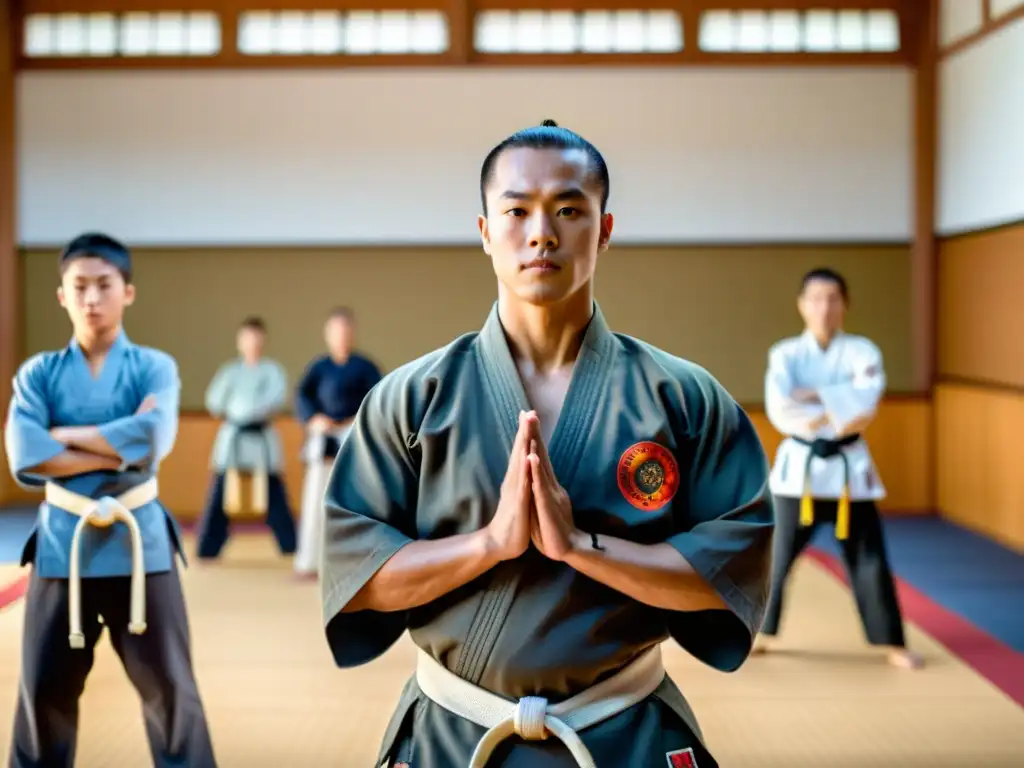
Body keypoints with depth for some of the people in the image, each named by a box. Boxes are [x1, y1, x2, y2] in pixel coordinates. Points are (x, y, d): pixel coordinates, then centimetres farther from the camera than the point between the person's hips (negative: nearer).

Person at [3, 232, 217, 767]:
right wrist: (118, 449, -15)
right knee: (44, 689, 10)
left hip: (138, 540, -1)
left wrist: (65, 434, -11)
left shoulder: (154, 368, 0)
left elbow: (153, 440, -18)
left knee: (168, 686, 7)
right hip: (61, 542, 1)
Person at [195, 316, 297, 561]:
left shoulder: (272, 370, 1)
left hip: (262, 439, -2)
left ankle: (294, 549, 8)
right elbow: (214, 403, 3)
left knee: (274, 498, -1)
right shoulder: (230, 370, 8)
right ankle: (206, 551, 8)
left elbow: (277, 397, -15)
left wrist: (250, 411, -21)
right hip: (232, 438, 2)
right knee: (218, 499, 1)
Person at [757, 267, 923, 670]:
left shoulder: (862, 352, -1)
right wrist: (838, 414, -19)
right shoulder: (785, 354, -2)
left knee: (869, 559, 4)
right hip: (799, 465, 0)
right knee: (778, 556, 5)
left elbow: (864, 403, -18)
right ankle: (761, 633, 23)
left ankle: (894, 644, 16)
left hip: (849, 467, 0)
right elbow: (780, 411, -17)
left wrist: (814, 397, -20)